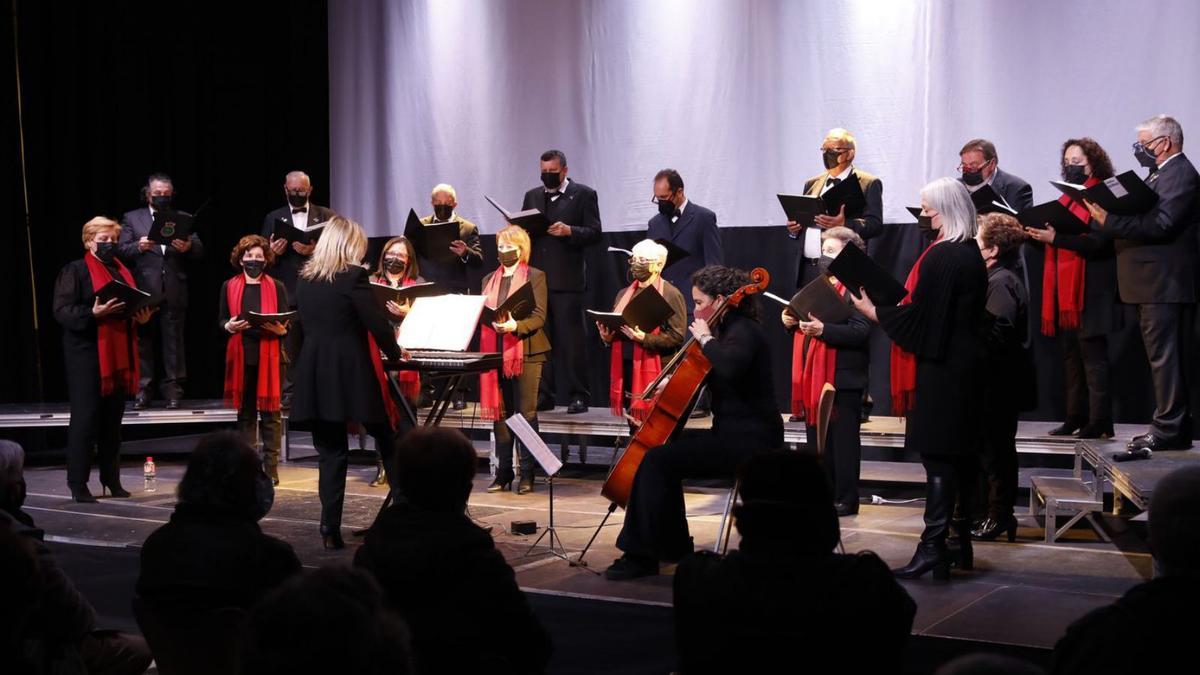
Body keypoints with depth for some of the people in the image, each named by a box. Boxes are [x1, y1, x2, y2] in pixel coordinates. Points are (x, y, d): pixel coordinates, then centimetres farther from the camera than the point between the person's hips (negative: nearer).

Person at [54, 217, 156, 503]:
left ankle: (111, 479, 16)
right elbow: (62, 311, -10)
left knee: (113, 418, 9)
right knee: (85, 417, -7)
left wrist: (142, 317, 0)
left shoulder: (122, 271, 19)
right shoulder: (74, 271, -2)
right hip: (86, 353, -6)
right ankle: (77, 483, -2)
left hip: (119, 353, 6)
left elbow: (135, 305, 22)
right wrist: (93, 313, -25)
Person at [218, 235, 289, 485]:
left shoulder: (276, 287, 5)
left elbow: (288, 322, 4)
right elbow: (220, 320, 10)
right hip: (241, 355, 2)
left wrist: (280, 329, -17)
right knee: (245, 411, 8)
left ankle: (271, 467, 0)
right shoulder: (229, 287, 9)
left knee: (270, 412, -3)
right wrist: (229, 326, -12)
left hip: (269, 354, -2)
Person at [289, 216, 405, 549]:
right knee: (390, 442, 11)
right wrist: (395, 353, 8)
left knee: (331, 453, 7)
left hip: (315, 375, 5)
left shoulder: (304, 279, 9)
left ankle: (331, 531, 2)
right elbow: (377, 323, -11)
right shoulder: (353, 276, -9)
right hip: (352, 374, -5)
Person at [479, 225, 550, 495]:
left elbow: (539, 317, -8)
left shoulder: (535, 277, 2)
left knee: (526, 413, -3)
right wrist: (493, 323, -1)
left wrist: (516, 326, -24)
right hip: (496, 352, 5)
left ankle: (527, 474, 2)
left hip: (526, 352, -5)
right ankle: (502, 472, 12)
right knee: (500, 413, 5)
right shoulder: (489, 279, 19)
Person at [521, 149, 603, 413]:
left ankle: (578, 395, 2)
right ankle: (544, 395, 11)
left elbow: (594, 234, -3)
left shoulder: (584, 195, 3)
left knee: (571, 339, -3)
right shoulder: (532, 196, 18)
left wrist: (569, 231, -19)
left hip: (567, 280, -5)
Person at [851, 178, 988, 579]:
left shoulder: (939, 257, -18)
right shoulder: (972, 254, 10)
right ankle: (961, 542, 21)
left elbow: (916, 314, -19)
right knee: (960, 454, 13)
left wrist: (871, 310, -7)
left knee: (937, 456, -9)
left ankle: (933, 547, -8)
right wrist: (885, 306, 17)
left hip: (940, 367, -9)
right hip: (967, 364, 9)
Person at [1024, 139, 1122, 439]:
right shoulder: (1067, 198, 18)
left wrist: (1056, 238, -23)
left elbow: (1097, 242, -18)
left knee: (1092, 356, -6)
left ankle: (1099, 422, -4)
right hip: (1064, 290, 8)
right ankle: (1075, 418, 17)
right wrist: (1039, 234, 1)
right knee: (1071, 356, 11)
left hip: (1090, 291, -8)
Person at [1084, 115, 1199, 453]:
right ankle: (1172, 426, 20)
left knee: (1165, 357, -7)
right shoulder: (1161, 174, 19)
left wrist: (1110, 221, -24)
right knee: (1163, 358, 14)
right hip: (1154, 285, 10)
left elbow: (1162, 225, -23)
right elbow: (1143, 220, 14)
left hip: (1166, 283, -10)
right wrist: (1108, 218, -1)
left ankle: (1169, 429, -4)